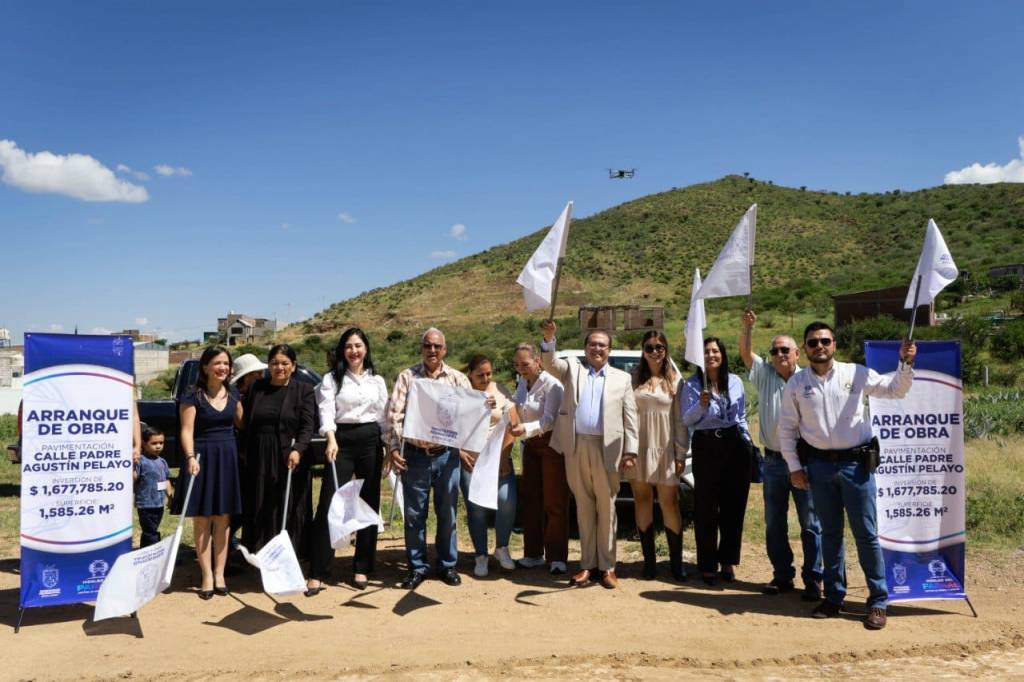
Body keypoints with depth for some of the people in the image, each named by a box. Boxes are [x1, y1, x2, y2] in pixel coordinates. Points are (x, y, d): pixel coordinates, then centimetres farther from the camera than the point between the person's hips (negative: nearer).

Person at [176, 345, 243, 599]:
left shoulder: (232, 394, 9)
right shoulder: (193, 396, -5)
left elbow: (242, 423, 19)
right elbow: (187, 431, -12)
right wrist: (190, 457, -24)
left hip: (228, 458, 4)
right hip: (202, 458, -4)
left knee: (223, 518, 8)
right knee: (202, 519, 1)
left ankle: (219, 575, 16)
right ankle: (207, 577, 7)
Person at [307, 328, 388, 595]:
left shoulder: (377, 381, 12)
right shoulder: (331, 379, 3)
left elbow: (384, 416, 12)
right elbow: (326, 410, -11)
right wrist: (331, 440, -28)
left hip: (371, 441, 3)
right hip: (342, 441, -3)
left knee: (369, 506, 7)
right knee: (328, 506, -7)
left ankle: (362, 569, 19)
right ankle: (317, 573, -2)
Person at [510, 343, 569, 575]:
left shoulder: (551, 384, -15)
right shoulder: (522, 383, 8)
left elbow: (549, 420, -20)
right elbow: (517, 409, 7)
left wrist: (525, 429, -32)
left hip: (551, 444, -7)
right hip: (530, 445, 7)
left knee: (554, 502, -2)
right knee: (529, 499, 10)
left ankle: (556, 557, 6)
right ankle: (533, 554, 20)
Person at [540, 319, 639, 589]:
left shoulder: (622, 378, 8)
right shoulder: (572, 368, 11)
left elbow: (630, 417, 5)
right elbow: (550, 363, -8)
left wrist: (631, 450, -3)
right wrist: (549, 338, -26)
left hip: (606, 449, -1)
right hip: (577, 448, 1)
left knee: (606, 509, 4)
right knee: (584, 508, 9)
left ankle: (607, 567, 13)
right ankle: (588, 564, 18)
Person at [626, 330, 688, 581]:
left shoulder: (674, 381, 4)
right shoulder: (634, 378, 4)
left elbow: (680, 419, 3)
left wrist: (681, 454, -2)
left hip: (665, 448, -1)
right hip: (638, 448, 1)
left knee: (669, 503, -1)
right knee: (642, 501, 6)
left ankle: (676, 561, 11)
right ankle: (649, 559, 15)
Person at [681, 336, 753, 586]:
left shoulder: (735, 381, 8)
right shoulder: (692, 384, 0)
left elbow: (741, 417, 15)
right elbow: (686, 420, -4)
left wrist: (748, 444, 12)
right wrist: (701, 405, -21)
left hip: (734, 445, 3)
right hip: (705, 446, -3)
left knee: (734, 505, 7)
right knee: (706, 508, 1)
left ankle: (728, 561, 21)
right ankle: (708, 565, 11)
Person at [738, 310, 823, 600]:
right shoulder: (764, 375, 7)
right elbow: (745, 352, -5)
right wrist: (747, 327, -21)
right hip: (773, 460, 3)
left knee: (810, 523, 1)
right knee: (774, 522, 10)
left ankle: (813, 579, 11)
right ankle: (782, 576, 22)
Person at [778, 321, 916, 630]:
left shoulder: (855, 373, -1)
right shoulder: (796, 383, 2)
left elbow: (895, 389, 5)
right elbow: (787, 428, 6)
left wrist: (905, 363, -13)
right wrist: (794, 467, 2)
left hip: (856, 463, -2)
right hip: (819, 465, 2)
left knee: (866, 534, 2)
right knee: (830, 534, 13)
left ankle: (878, 601, 13)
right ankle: (833, 596, 25)